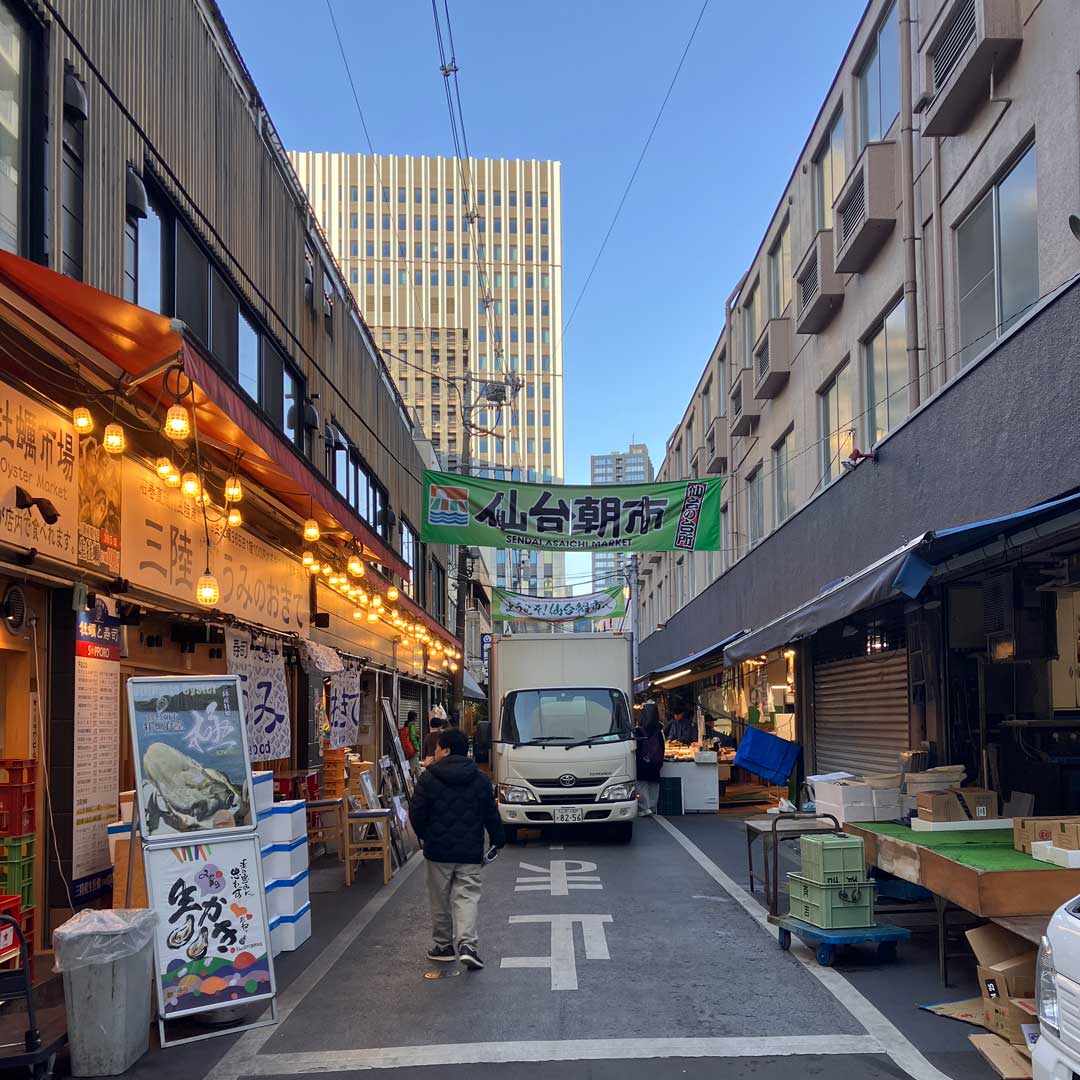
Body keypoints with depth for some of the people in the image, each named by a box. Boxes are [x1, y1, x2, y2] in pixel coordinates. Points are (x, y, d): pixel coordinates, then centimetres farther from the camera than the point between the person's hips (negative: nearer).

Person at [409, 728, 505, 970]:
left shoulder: (429, 778, -7)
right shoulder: (480, 780, 1)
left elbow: (416, 814, -4)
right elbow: (492, 815, 5)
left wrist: (424, 836, 14)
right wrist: (498, 839, 20)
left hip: (438, 850, -1)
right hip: (470, 851, 1)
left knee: (440, 900, 12)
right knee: (467, 897, 2)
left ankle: (443, 945, 21)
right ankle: (467, 943, -16)